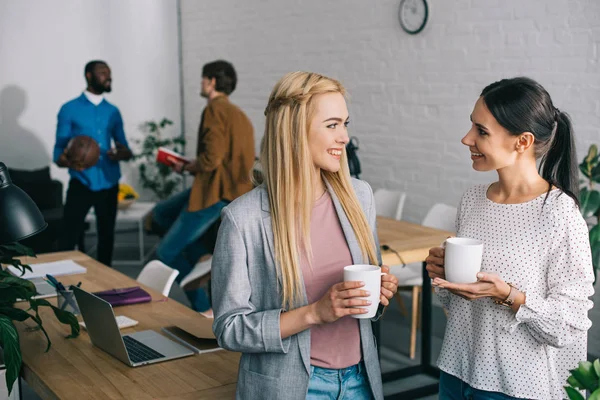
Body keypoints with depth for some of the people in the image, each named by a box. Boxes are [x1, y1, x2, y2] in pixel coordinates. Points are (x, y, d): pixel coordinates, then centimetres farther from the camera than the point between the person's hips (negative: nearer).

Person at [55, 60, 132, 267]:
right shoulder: (69, 109, 0)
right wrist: (65, 161, -26)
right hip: (81, 184, -4)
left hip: (108, 185, 4)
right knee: (68, 238, -7)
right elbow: (59, 149, -2)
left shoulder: (113, 111, 12)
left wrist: (124, 153, -11)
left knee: (107, 236, 10)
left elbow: (124, 147, 15)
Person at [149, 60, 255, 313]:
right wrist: (191, 165, 13)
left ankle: (204, 310, 5)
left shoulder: (215, 109, -11)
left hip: (216, 192, -9)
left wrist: (188, 167, -1)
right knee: (160, 214, 21)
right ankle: (211, 254, 7)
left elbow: (211, 158, -21)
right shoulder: (236, 113, 18)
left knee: (167, 253, 3)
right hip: (236, 187, 10)